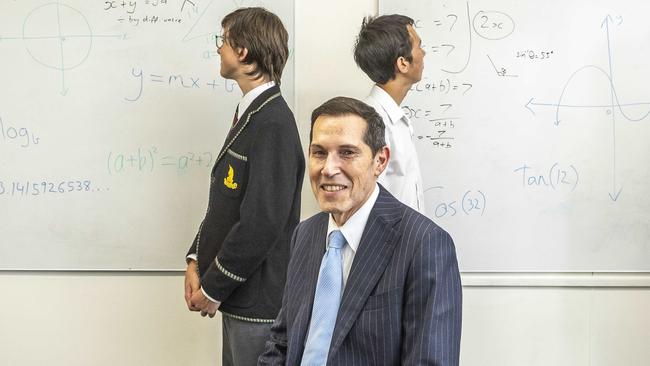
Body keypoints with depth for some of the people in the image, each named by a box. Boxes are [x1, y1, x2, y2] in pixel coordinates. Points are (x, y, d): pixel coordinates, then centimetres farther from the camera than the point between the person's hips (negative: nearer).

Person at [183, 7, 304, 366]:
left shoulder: (273, 124, -19)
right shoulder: (248, 114, 9)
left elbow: (262, 222, -22)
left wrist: (213, 288, -14)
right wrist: (196, 260, 5)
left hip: (259, 301, -8)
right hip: (239, 296, 8)